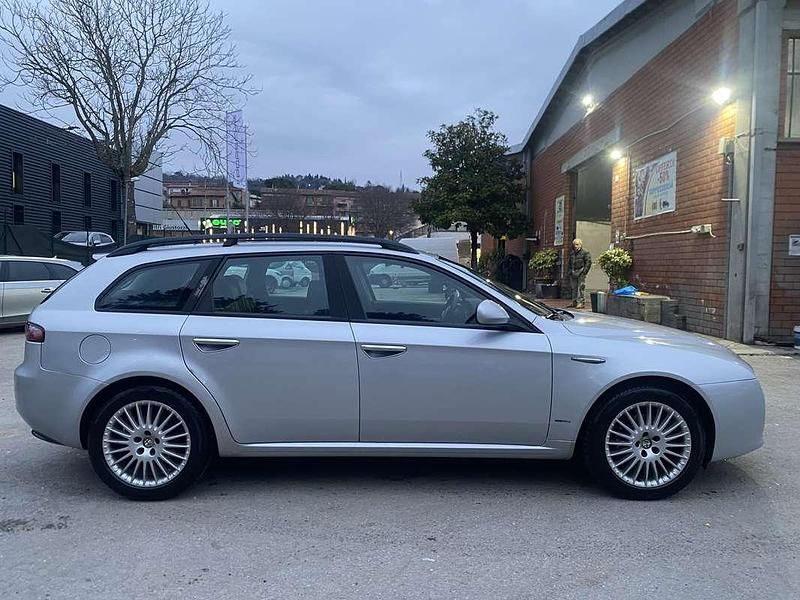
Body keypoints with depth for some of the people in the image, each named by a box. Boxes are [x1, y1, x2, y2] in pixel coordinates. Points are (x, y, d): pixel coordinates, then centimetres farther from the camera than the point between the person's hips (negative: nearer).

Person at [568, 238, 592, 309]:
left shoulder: (585, 252, -3)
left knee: (580, 288, -9)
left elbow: (588, 262, -8)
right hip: (573, 273, 7)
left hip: (581, 272, -7)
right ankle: (574, 302, 15)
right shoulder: (572, 253, 18)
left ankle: (581, 302, -8)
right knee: (574, 288, 9)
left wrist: (584, 271, -14)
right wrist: (570, 271, 16)